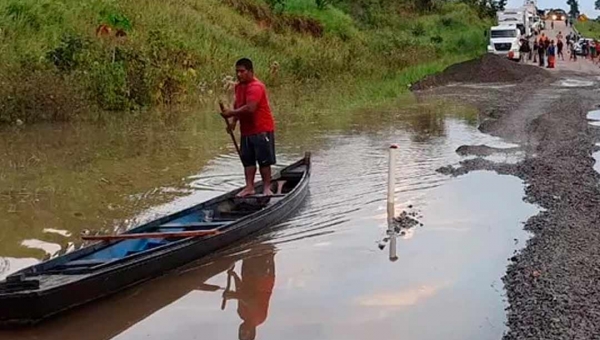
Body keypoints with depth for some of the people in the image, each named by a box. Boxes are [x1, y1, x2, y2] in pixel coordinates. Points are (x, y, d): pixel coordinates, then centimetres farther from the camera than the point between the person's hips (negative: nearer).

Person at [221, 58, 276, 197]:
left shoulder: (256, 87, -20)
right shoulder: (239, 86, 9)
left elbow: (250, 108, -30)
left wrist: (231, 113, -23)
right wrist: (233, 120, 3)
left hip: (262, 129, -9)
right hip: (246, 130, 9)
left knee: (264, 160, 0)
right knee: (248, 160, 10)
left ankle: (267, 188, 8)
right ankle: (249, 187, 16)